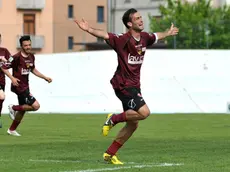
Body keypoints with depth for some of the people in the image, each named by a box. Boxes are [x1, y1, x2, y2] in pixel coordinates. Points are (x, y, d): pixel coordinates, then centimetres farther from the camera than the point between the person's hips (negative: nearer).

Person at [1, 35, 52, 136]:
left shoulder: (31, 57, 7)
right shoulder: (17, 57, -17)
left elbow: (33, 70, 24)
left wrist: (45, 77, 17)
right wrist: (12, 78, -27)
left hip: (25, 86, 9)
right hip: (19, 86, -9)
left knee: (23, 109, 18)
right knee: (36, 106, -15)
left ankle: (12, 130, 33)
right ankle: (13, 108, 1)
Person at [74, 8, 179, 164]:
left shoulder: (144, 37, 6)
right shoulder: (123, 40, -17)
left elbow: (156, 37, 29)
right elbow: (104, 35, -31)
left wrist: (168, 33, 46)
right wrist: (89, 30, -48)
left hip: (134, 85, 8)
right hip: (123, 85, -8)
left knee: (133, 124, 9)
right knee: (144, 112, -23)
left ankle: (110, 154, 18)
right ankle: (114, 119, -1)